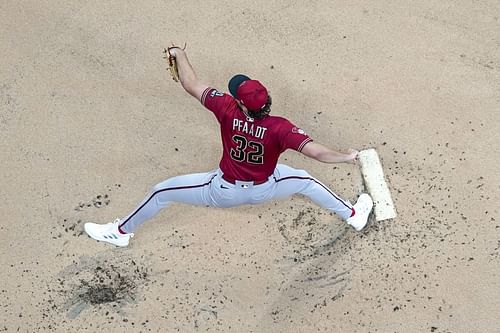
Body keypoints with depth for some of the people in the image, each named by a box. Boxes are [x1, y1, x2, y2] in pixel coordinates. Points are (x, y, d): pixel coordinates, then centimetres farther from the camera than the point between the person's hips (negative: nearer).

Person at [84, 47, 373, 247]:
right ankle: (353, 215, 39)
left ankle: (122, 232, 29)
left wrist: (180, 55, -3)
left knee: (163, 191, 13)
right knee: (305, 180, 26)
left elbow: (191, 85, -19)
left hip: (225, 192, -1)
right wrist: (348, 157, -22)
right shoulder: (279, 127, -30)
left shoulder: (228, 111, -28)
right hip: (263, 191, 1)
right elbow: (316, 151, -36)